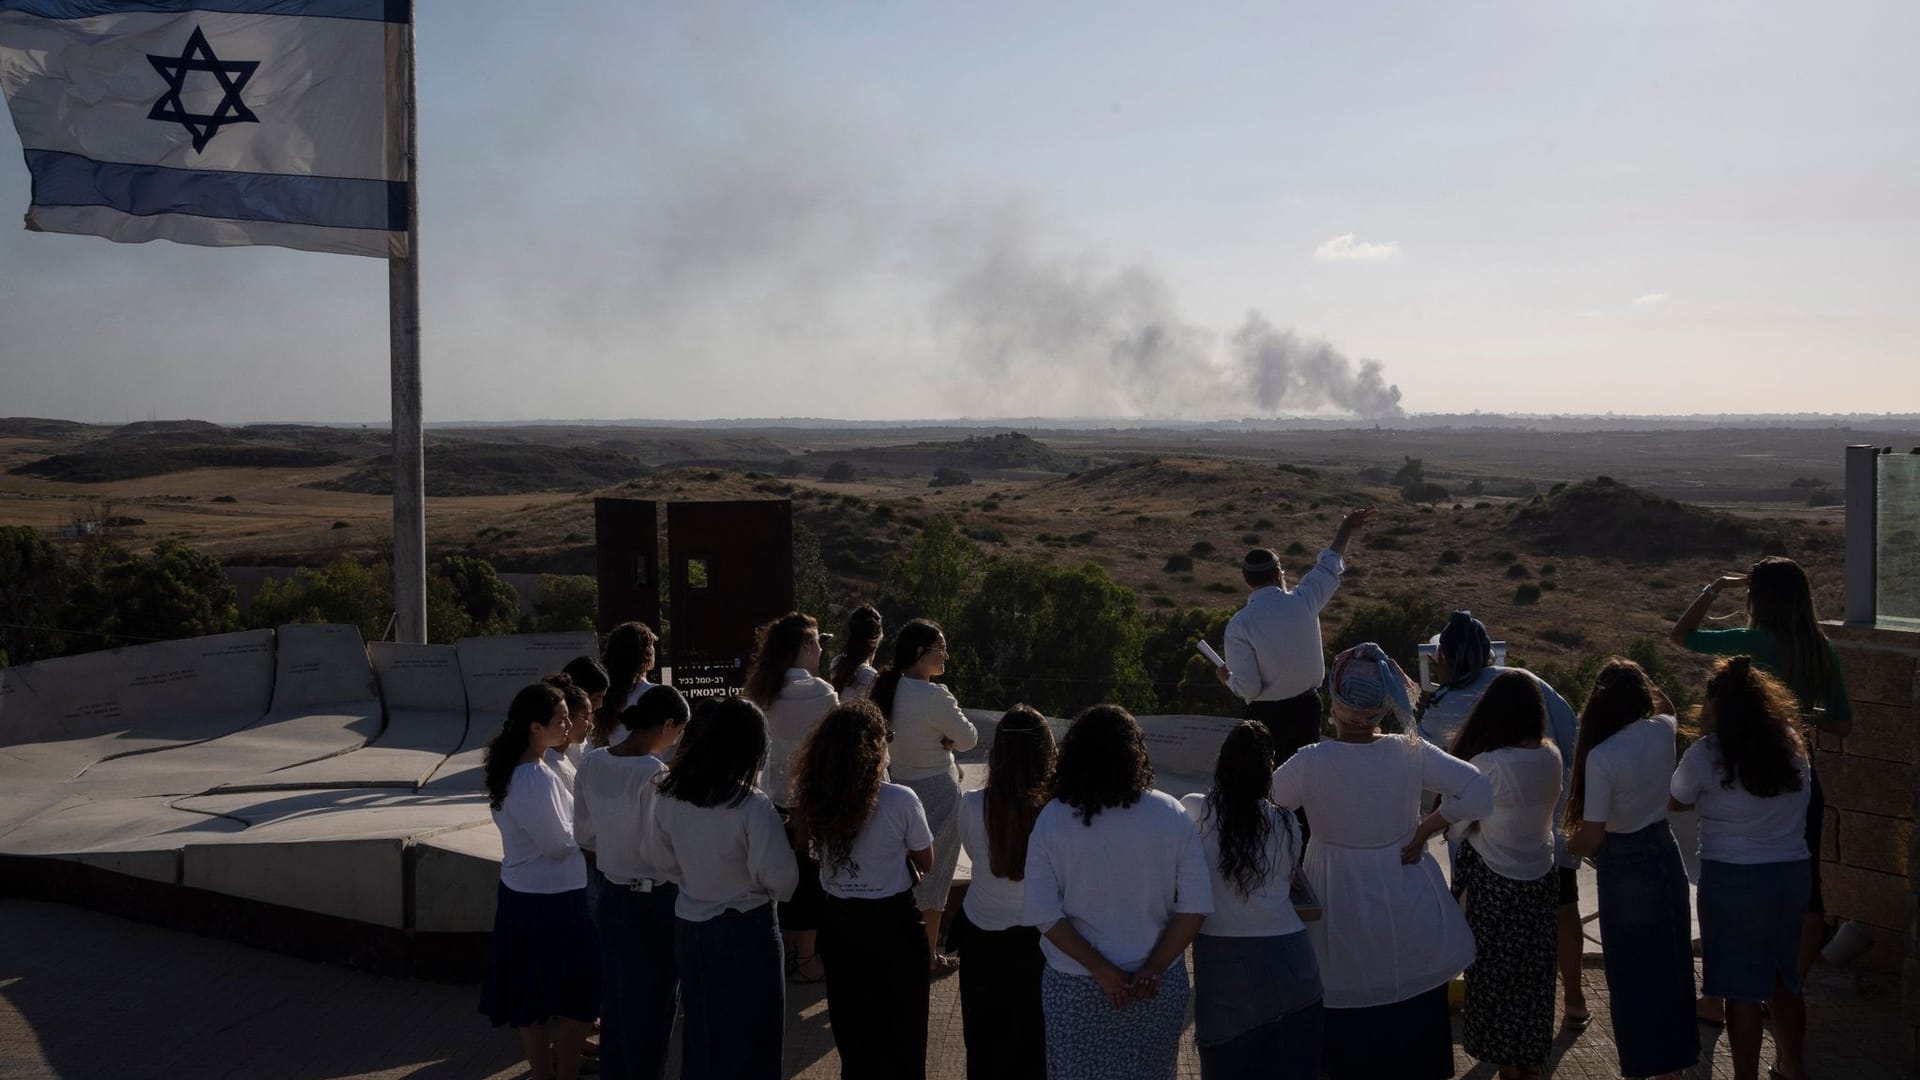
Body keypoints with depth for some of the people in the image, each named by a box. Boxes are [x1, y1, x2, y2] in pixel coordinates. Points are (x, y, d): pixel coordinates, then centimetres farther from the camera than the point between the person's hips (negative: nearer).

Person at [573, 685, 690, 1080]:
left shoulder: (592, 762, -2)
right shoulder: (653, 773, -24)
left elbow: (584, 835, 7)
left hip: (611, 895, 7)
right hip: (652, 900, -7)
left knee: (615, 999, 20)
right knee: (652, 1006, 9)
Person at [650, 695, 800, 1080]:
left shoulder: (669, 798, -8)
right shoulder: (753, 808, -24)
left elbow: (666, 862, 5)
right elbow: (781, 880, -20)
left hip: (689, 928, 5)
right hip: (746, 932, -5)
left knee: (701, 1032, 22)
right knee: (749, 1038, 12)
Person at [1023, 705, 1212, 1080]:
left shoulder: (1051, 820, -9)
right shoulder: (1171, 816, -7)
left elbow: (1044, 914, -12)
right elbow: (1195, 907, -8)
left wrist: (1101, 970, -10)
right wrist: (1153, 969, -7)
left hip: (1075, 989, -1)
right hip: (1159, 989, 1)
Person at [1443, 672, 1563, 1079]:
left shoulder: (1488, 764, -23)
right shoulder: (1551, 755, -5)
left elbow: (1458, 825, -14)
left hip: (1494, 881, -6)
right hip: (1542, 877, 6)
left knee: (1494, 974, 11)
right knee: (1534, 971, 18)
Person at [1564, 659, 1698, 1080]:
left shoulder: (1602, 756, -24)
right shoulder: (1662, 732, -7)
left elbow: (1591, 837, -19)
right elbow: (1668, 710, 22)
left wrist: (1566, 844, -1)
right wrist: (1639, 681, 17)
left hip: (1625, 869, -6)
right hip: (1665, 855, 6)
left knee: (1633, 974, 8)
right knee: (1668, 965, 20)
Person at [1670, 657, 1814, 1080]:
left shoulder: (1707, 753, -13)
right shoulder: (1793, 744, 0)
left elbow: (1677, 801, 3)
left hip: (1734, 880, -5)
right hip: (1793, 872, 5)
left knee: (1741, 987, 5)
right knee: (1784, 977, 22)